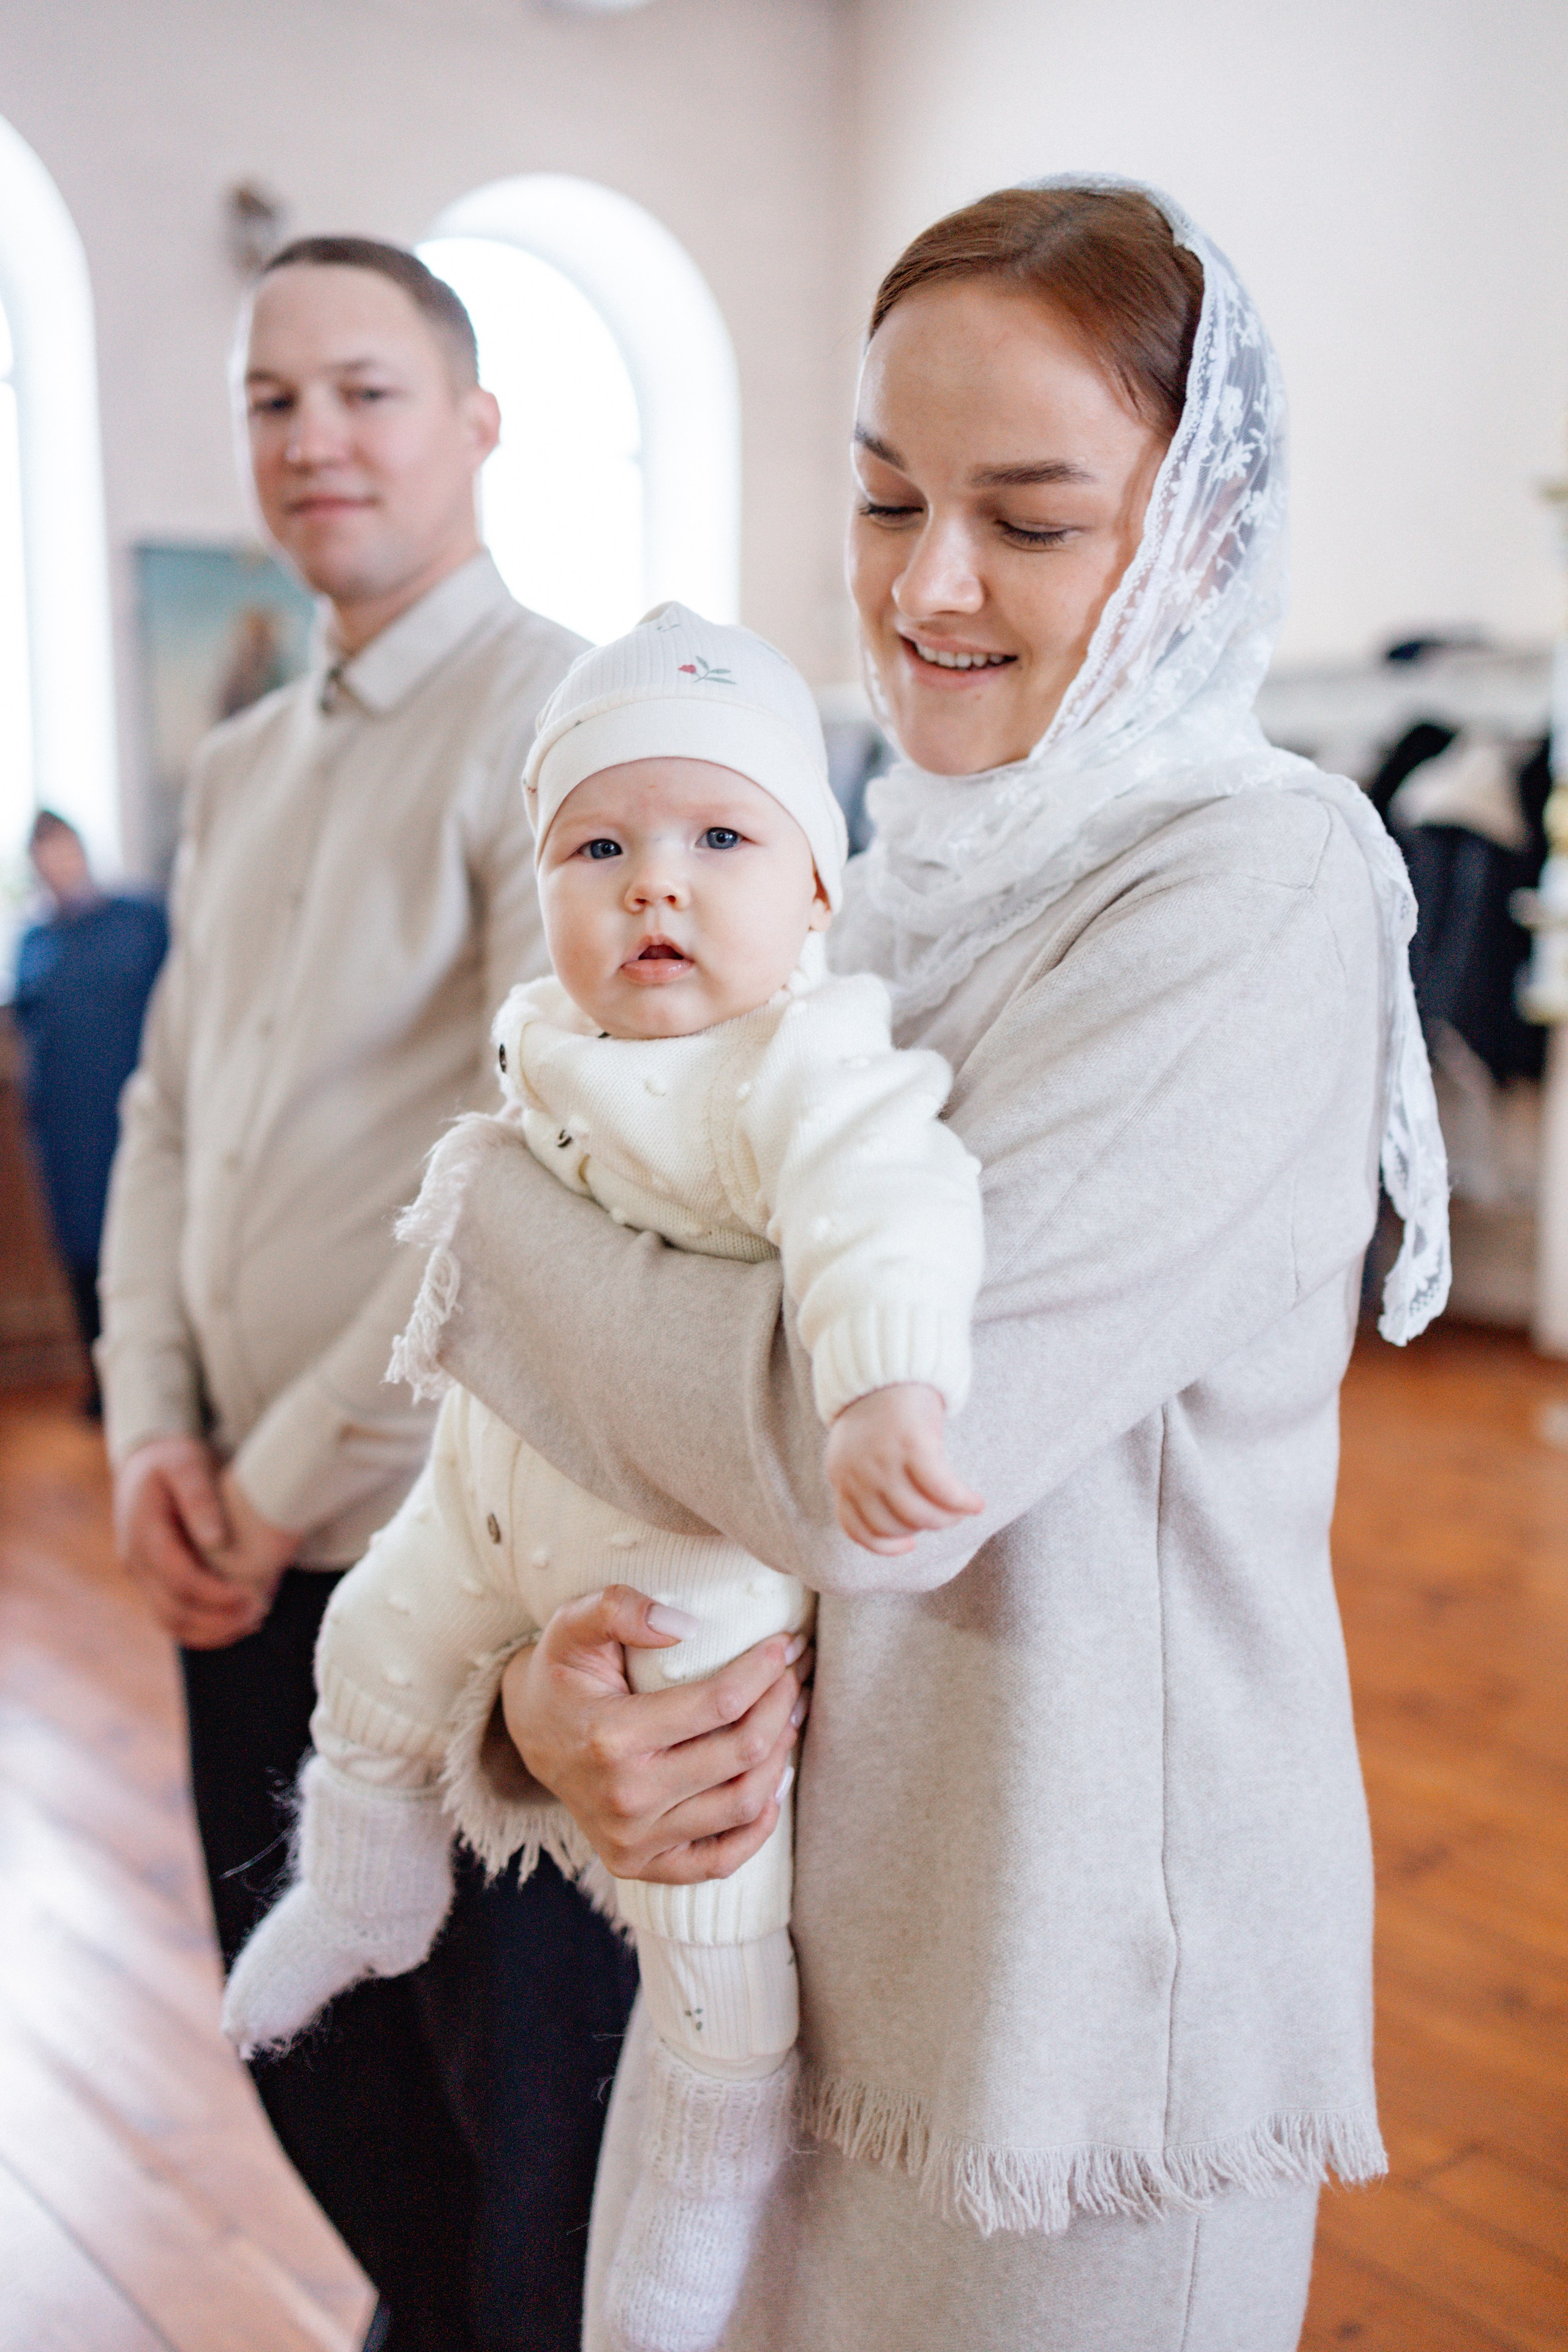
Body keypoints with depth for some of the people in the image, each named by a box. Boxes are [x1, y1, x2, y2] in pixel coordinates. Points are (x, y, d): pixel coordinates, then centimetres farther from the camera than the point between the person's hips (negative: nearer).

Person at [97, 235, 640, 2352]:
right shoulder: (243, 770, 13)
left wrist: (288, 1480, -14)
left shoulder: (560, 722, -13)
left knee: (528, 2086, 10)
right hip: (249, 1553, 8)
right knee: (310, 2044, 23)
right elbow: (169, 1114, 13)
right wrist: (155, 1436, 0)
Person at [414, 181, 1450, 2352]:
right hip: (775, 1912, 7)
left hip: (1073, 1976, -7)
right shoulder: (896, 885, 4)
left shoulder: (1254, 884, -19)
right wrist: (543, 1688, -12)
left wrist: (490, 1219, -13)